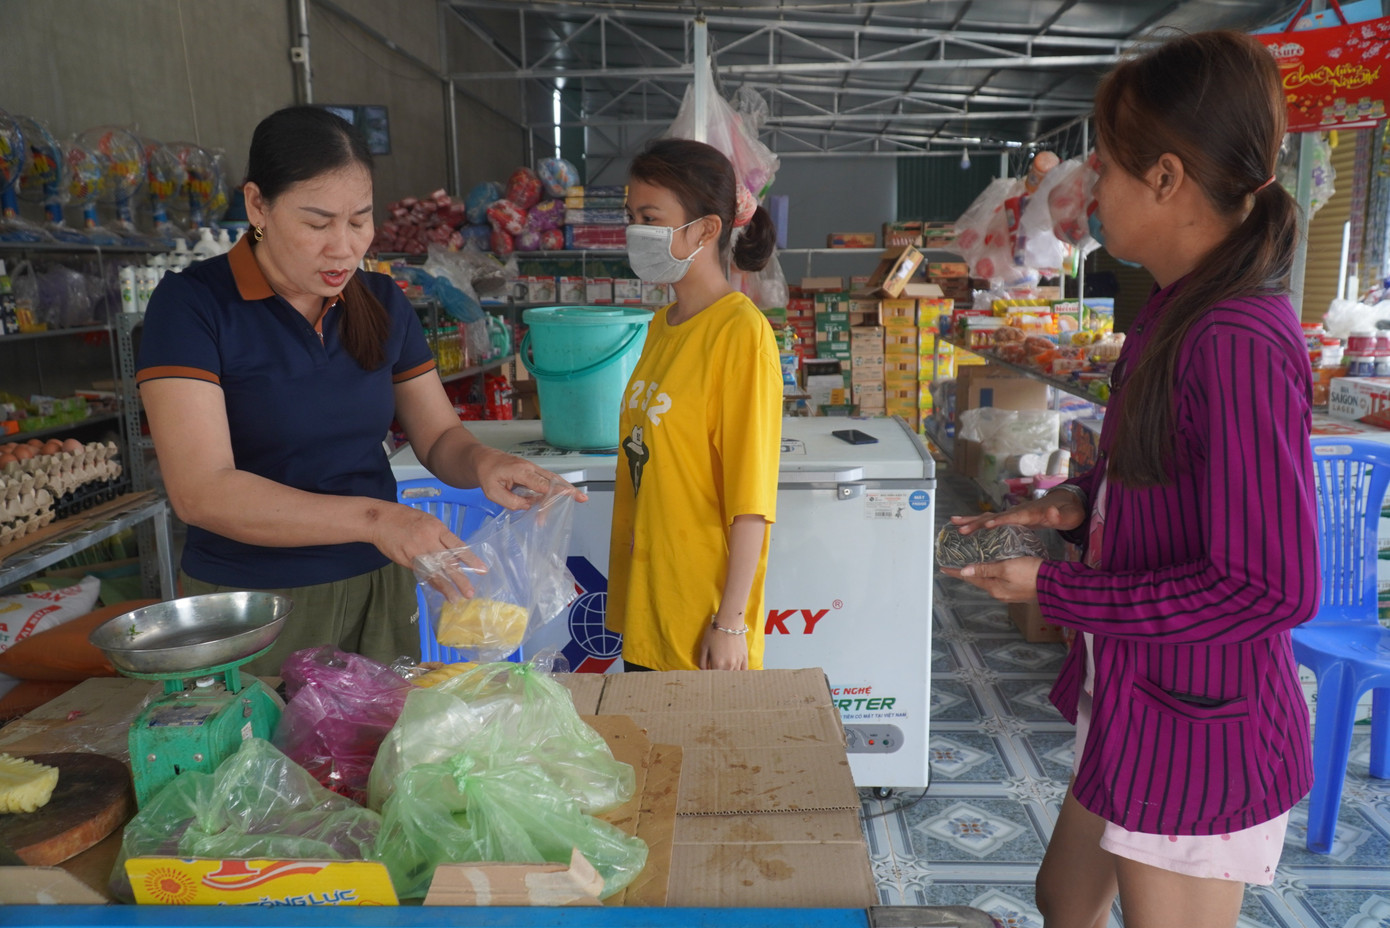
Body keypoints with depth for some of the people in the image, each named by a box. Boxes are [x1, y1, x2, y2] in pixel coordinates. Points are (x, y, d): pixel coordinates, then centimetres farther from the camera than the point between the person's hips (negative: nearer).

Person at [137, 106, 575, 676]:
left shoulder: (382, 303, 3)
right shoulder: (192, 303, -12)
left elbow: (438, 437, 7)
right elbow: (200, 491, -20)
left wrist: (484, 464, -17)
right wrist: (372, 517, -30)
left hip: (378, 589, 4)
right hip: (248, 605, -3)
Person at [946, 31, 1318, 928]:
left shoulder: (1239, 343, -26)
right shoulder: (1179, 314, 3)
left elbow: (1271, 588, -25)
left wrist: (1055, 592, -21)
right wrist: (1083, 502, -2)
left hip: (1196, 730, -9)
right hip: (1135, 706, 9)